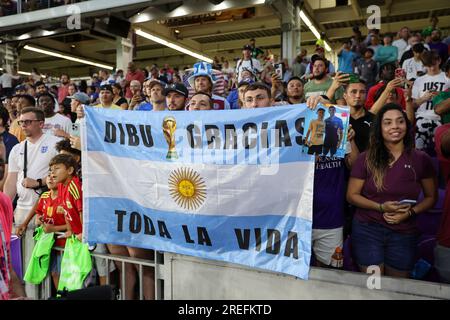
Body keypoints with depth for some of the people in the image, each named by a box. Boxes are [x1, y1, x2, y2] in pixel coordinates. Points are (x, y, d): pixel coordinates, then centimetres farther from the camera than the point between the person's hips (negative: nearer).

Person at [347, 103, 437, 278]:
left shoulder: (421, 159, -2)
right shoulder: (366, 158, -6)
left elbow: (431, 197, 6)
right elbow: (351, 195, -3)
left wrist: (410, 212, -12)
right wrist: (381, 207, -16)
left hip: (404, 234, 2)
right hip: (367, 230, -1)